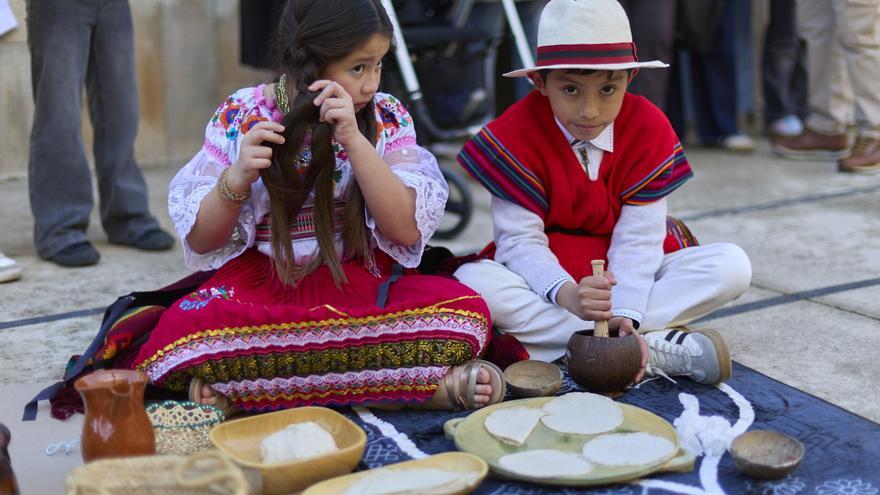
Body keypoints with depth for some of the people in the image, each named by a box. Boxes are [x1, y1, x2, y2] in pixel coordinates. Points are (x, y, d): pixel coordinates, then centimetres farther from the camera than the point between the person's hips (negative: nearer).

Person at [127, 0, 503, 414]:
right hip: (261, 284, 0)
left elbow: (407, 229, -12)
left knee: (464, 311, -29)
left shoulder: (387, 117, 1)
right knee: (183, 331, -34)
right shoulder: (241, 115, -3)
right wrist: (237, 178, -20)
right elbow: (201, 241, -1)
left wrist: (354, 139, -22)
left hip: (364, 285, 1)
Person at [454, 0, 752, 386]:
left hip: (627, 277, 2)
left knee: (732, 266, -20)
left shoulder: (649, 128, -11)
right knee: (473, 281, -34)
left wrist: (623, 316, -31)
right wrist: (567, 295, -39)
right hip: (546, 277, -2)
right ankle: (659, 348, -31)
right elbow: (520, 239, -19)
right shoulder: (515, 134, -16)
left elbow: (638, 237, -16)